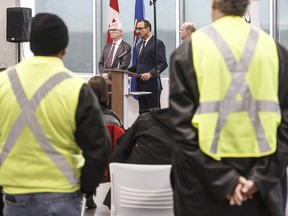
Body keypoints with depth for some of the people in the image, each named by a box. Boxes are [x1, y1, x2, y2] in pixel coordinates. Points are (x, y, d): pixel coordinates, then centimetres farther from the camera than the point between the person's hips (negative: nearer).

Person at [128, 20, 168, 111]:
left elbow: (163, 64, -11)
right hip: (140, 85, 7)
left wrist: (151, 73, -24)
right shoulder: (139, 45, 21)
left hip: (152, 84, -7)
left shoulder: (157, 43, -4)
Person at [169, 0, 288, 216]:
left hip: (205, 180, -2)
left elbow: (183, 123, -13)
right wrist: (263, 176, -9)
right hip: (262, 180, 2)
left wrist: (222, 180, -13)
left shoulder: (189, 49, -6)